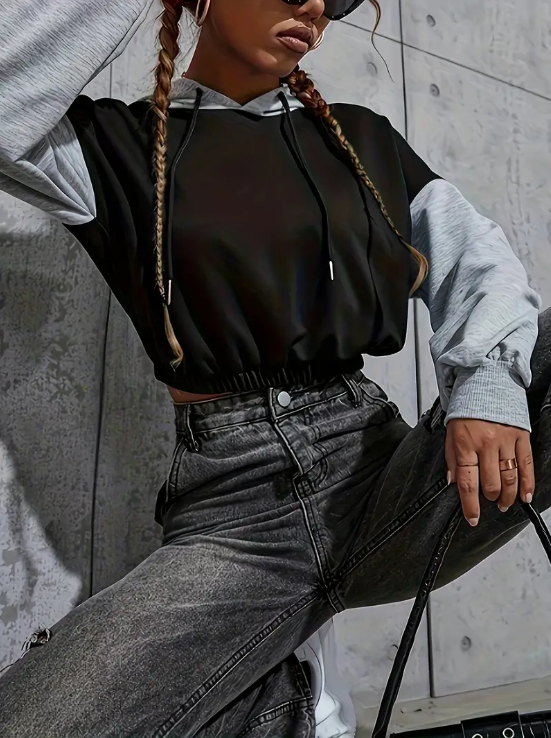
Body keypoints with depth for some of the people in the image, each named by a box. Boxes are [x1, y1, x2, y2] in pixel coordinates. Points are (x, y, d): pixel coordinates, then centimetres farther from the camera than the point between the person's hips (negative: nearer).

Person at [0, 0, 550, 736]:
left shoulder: (364, 140, 15)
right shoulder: (119, 145, 7)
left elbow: (477, 261, 6)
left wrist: (489, 380, -14)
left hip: (385, 482, 3)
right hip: (238, 514, -2)